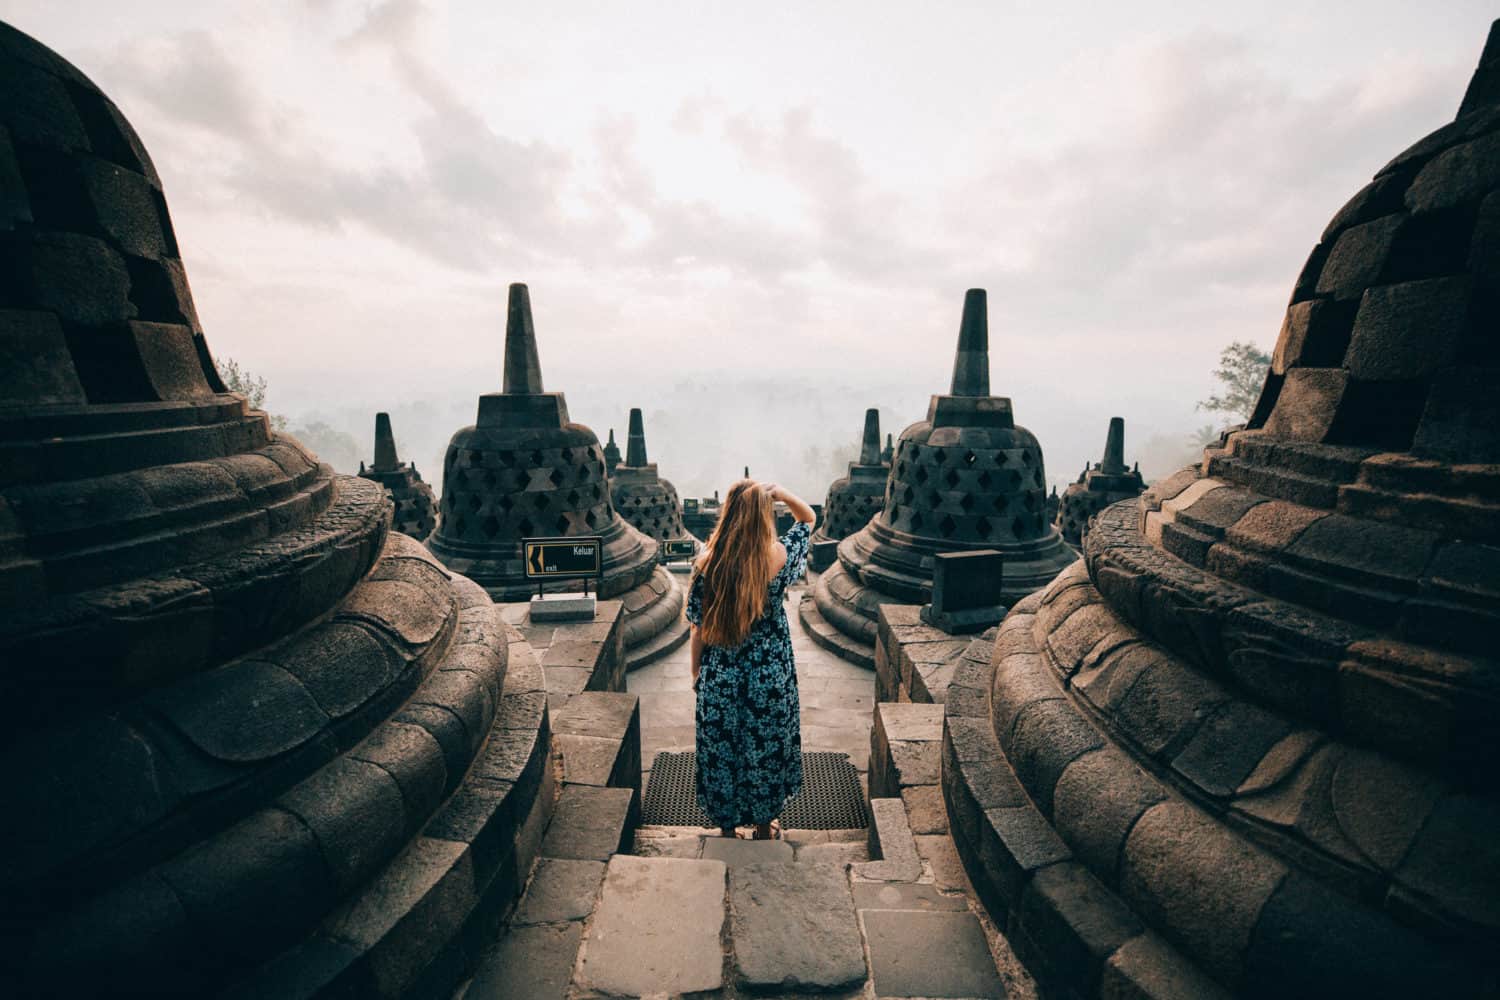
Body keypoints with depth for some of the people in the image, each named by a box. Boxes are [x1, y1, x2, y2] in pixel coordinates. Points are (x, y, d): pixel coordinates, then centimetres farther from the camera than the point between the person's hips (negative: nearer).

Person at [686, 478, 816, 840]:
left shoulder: (707, 563, -17)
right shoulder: (779, 557, -17)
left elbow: (698, 629, -8)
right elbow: (808, 519, 3)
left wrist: (696, 672, 8)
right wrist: (782, 494, -15)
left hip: (720, 678, 0)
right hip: (770, 677, 0)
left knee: (721, 750, 20)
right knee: (766, 746, 21)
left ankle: (726, 825, 39)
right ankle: (763, 824, 39)